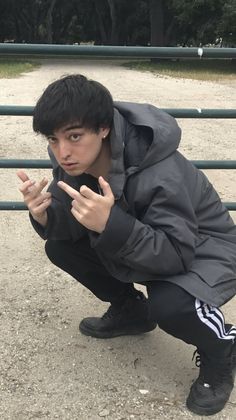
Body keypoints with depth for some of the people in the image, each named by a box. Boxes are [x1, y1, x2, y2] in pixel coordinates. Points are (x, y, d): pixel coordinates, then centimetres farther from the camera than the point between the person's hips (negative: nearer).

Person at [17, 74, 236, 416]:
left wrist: (111, 224, -49)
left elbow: (176, 255, -36)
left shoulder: (160, 173, -35)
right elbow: (67, 227, -8)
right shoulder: (74, 161, -15)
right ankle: (130, 310, 15)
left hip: (203, 251, -7)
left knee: (167, 305, -37)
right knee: (60, 248, -6)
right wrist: (44, 214, -31)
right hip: (143, 244, 7)